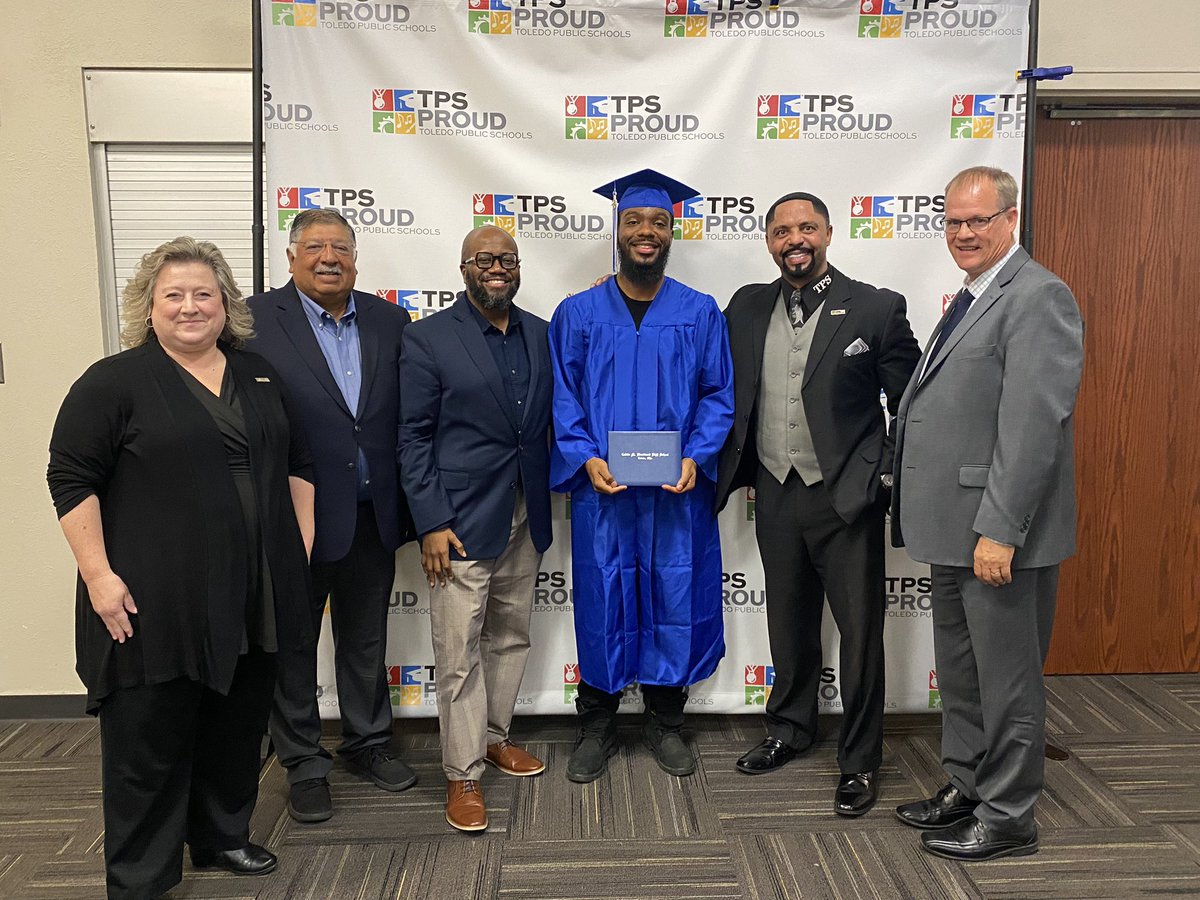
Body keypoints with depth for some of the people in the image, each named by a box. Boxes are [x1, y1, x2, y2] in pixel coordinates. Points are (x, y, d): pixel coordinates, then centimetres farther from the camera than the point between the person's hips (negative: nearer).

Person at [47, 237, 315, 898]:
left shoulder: (259, 377, 9)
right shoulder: (114, 382, -5)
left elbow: (296, 465, 14)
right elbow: (72, 479, -7)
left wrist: (304, 546, 9)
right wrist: (99, 575, -13)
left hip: (251, 595, 5)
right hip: (155, 600, -4)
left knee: (239, 726, 17)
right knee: (149, 739, 6)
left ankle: (223, 837, 37)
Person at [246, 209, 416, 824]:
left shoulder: (388, 321, 4)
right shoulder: (256, 320, -8)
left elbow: (407, 416, 5)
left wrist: (408, 506, 2)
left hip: (372, 517, 4)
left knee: (366, 640, 19)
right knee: (292, 645, 13)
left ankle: (367, 742, 39)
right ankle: (302, 763, 31)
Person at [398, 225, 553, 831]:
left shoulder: (541, 334, 8)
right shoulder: (428, 339, -6)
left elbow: (549, 418, 12)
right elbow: (414, 438, -8)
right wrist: (432, 523, -14)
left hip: (524, 519, 5)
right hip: (461, 521, -5)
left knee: (511, 637, 18)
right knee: (459, 652, 1)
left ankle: (495, 736, 37)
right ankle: (463, 773, 15)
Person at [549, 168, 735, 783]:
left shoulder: (701, 313, 5)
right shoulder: (578, 313, 4)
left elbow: (718, 396, 3)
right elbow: (564, 398, 3)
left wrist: (695, 456, -12)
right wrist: (585, 457, -13)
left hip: (678, 490, 1)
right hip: (602, 489, 0)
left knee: (675, 600, 7)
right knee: (602, 602, 6)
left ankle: (664, 721, 27)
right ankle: (597, 726, 25)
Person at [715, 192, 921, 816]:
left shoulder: (875, 308, -5)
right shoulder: (746, 308, 6)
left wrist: (888, 473, -8)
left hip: (846, 496, -4)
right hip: (775, 492, 4)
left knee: (859, 631, 3)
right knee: (788, 622, 18)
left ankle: (860, 761, 20)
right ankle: (790, 729, 38)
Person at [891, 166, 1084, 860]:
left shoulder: (1038, 297, -14)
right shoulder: (972, 300, 17)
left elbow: (1032, 424, -22)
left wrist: (999, 530, -24)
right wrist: (941, 519, 14)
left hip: (998, 532, -10)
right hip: (955, 528, 10)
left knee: (1006, 679, 4)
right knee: (961, 672, 20)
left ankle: (1008, 819, 20)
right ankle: (966, 789, 35)